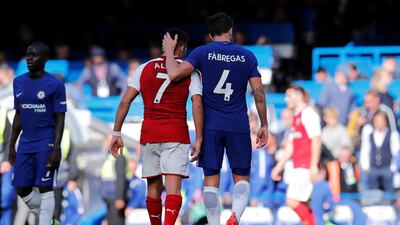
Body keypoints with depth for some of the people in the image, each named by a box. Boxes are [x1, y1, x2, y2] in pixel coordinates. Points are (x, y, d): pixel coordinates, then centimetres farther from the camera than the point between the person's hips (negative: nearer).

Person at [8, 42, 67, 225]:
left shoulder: (55, 85, -6)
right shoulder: (18, 83, 10)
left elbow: (60, 119, -7)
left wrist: (56, 148, -15)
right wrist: (12, 146, 13)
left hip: (46, 144, -6)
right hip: (25, 144, 6)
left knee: (45, 188, -6)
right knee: (22, 189, 5)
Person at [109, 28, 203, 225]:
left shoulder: (145, 68, 9)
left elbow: (125, 102, 2)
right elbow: (197, 105, -8)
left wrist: (116, 133, 6)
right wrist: (199, 139, -5)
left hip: (149, 135, 3)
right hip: (176, 135, -3)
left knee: (153, 188, 15)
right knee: (173, 188, -10)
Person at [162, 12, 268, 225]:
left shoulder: (202, 53, -1)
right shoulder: (247, 56, 4)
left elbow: (174, 74, -12)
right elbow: (259, 93, 2)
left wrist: (169, 51, 5)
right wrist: (264, 125, 10)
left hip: (211, 126, -1)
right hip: (239, 127, 1)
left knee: (211, 179, 5)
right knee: (241, 178, 7)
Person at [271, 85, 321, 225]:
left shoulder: (308, 114, -9)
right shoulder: (296, 117, 20)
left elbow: (316, 141, -16)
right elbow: (291, 145, 24)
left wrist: (313, 166, -22)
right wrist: (279, 166, 23)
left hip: (306, 167, -10)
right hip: (298, 166, 10)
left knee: (292, 201, -15)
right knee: (302, 205, 7)